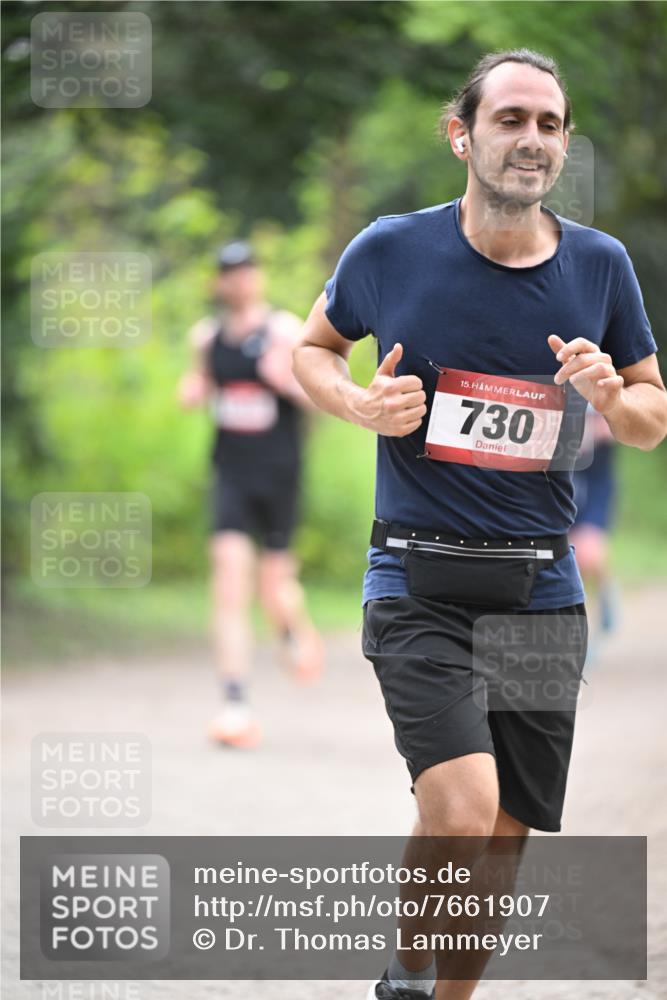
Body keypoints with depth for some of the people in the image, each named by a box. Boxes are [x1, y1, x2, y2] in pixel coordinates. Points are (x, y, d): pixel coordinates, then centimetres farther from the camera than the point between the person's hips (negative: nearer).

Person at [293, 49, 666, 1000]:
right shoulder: (393, 250, -4)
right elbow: (314, 348, 14)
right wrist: (362, 404, -7)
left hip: (542, 589, 3)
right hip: (420, 584, -3)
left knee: (500, 846, 8)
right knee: (462, 811, -21)